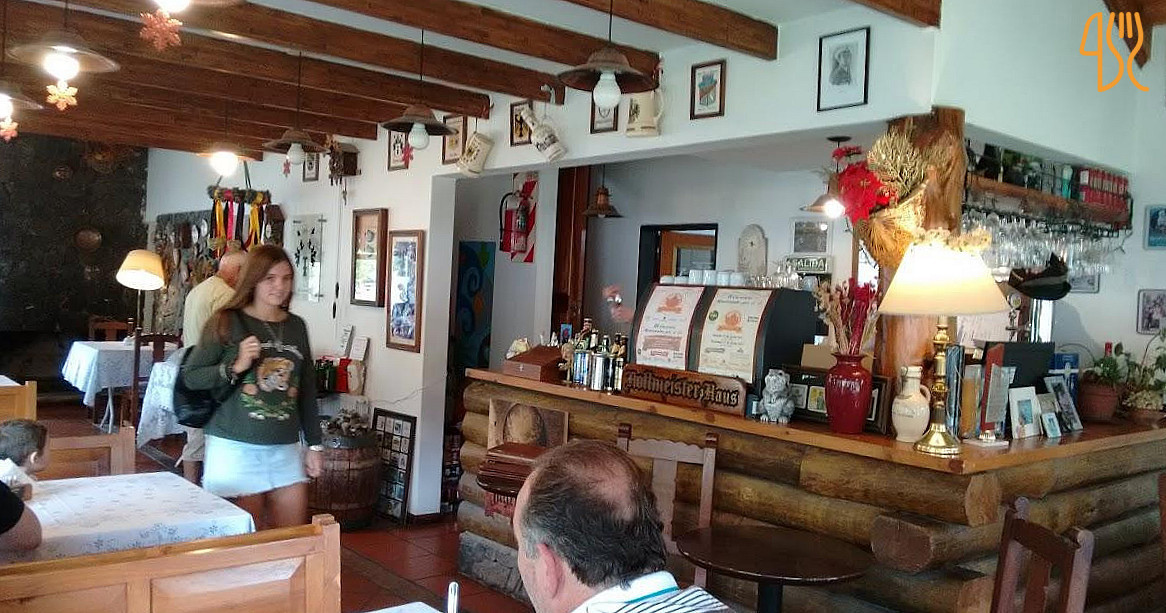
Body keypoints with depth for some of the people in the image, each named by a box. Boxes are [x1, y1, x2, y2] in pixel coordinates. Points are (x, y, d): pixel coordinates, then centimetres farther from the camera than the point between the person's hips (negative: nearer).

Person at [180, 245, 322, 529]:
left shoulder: (297, 327, 9)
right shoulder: (227, 323, -4)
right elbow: (190, 376, -3)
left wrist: (314, 444, 13)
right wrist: (236, 367, -18)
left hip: (285, 449, 4)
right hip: (236, 448, -4)